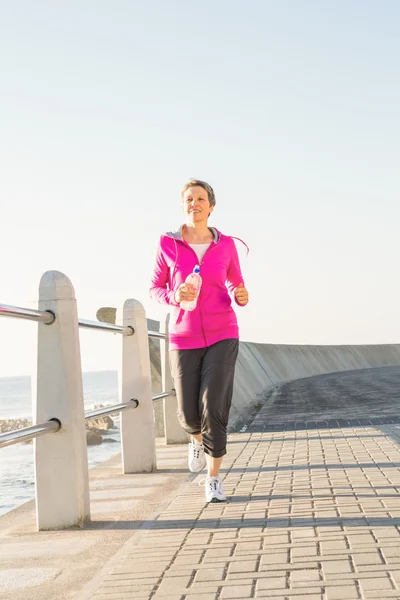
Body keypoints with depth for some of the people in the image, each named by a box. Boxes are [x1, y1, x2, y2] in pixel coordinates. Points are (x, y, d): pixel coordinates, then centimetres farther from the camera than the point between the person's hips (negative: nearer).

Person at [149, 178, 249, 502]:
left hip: (222, 335, -1)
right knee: (189, 414, 2)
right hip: (185, 338, 1)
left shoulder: (226, 245, 1)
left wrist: (242, 296, -12)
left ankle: (214, 479, 0)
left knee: (214, 406, -17)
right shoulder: (168, 243, -1)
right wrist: (175, 296, -18)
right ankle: (198, 439, 42)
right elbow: (156, 289, 5)